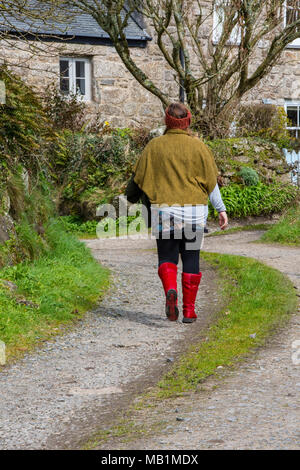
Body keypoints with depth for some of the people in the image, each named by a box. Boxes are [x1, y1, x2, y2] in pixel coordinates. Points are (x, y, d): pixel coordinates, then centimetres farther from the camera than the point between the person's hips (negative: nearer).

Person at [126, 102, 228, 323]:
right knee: (191, 259, 8)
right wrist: (221, 209, 9)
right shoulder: (198, 147, 1)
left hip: (164, 211, 0)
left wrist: (131, 197, 26)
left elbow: (138, 177, 8)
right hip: (194, 212, 0)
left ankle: (170, 290, -22)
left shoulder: (154, 146, 2)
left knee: (167, 256, 8)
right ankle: (189, 311, 7)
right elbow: (211, 181, 2)